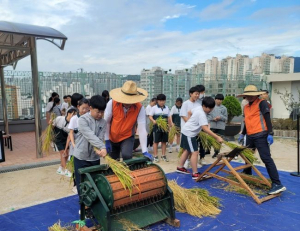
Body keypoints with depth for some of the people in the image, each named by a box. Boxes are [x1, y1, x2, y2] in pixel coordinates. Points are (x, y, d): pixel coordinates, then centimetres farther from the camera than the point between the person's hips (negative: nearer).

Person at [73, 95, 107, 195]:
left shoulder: (103, 122, 0)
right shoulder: (82, 119, -14)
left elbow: (100, 138, -8)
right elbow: (90, 136, -26)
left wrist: (98, 149, -29)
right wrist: (102, 147, -35)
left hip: (95, 157, 4)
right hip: (81, 157, -3)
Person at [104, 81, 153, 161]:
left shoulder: (139, 108, -24)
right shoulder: (112, 103, -23)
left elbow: (142, 129, -27)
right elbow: (106, 122, -14)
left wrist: (144, 151, -30)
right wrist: (106, 140, -13)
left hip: (127, 137, -1)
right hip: (112, 138, 1)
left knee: (126, 156, -26)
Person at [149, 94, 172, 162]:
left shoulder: (166, 108, 10)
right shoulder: (154, 108, -1)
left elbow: (169, 118, 14)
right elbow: (150, 116, -3)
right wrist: (153, 121, -22)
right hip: (157, 127, -4)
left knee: (164, 141, 8)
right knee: (156, 141, 1)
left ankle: (163, 155, 18)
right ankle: (155, 156, 7)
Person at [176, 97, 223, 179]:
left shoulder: (198, 108, 2)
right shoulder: (201, 114, -26)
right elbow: (205, 129, -35)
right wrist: (217, 137, -38)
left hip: (187, 131, 10)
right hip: (189, 133, -10)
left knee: (187, 150, 19)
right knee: (195, 152, -9)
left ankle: (180, 167, 30)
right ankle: (195, 174, -6)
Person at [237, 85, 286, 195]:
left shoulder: (262, 103, -5)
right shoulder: (246, 107, 16)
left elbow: (267, 119, -12)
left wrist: (270, 133, -19)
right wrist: (242, 134, 26)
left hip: (260, 135, -8)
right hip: (250, 136, 8)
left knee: (266, 158, -12)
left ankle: (277, 184, -9)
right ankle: (247, 174, 41)